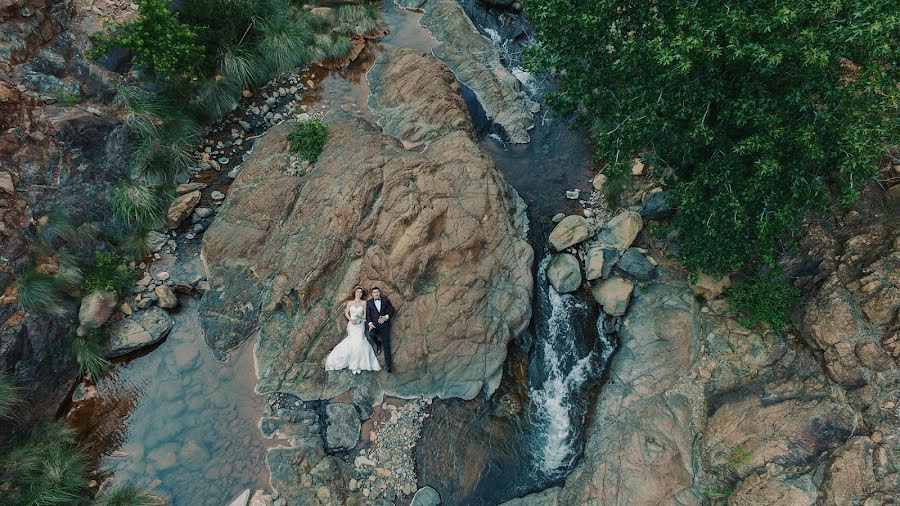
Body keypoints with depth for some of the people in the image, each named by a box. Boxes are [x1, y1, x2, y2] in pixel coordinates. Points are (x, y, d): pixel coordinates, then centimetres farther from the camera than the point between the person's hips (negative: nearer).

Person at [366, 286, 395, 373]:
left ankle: (388, 364, 4)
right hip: (374, 324, 1)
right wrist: (370, 323, -14)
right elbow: (367, 314, 3)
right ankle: (378, 343, 4)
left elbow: (392, 310, 6)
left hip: (384, 324, 0)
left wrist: (386, 317, -12)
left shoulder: (385, 300, 8)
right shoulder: (369, 302, 8)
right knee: (371, 334, -31)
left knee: (386, 344, -3)